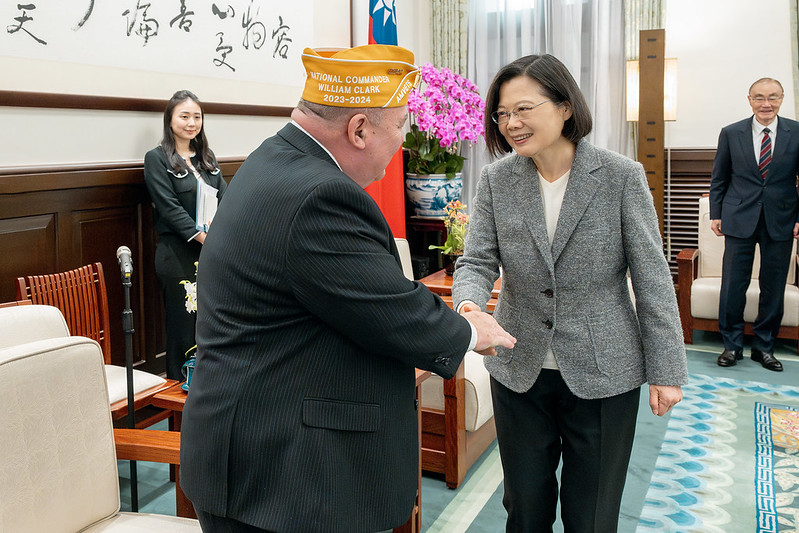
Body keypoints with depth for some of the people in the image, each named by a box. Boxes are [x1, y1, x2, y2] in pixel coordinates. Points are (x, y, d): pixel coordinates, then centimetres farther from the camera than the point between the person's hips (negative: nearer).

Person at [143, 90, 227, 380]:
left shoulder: (206, 156, 16)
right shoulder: (157, 158, -2)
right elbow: (169, 207, -11)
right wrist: (202, 236, -20)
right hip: (178, 255, -5)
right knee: (182, 326, 1)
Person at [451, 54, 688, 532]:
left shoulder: (622, 176, -11)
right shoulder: (497, 180, -2)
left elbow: (652, 278, -8)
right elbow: (478, 260, -4)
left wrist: (666, 370, -7)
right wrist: (468, 304, -28)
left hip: (603, 374, -2)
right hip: (519, 371, 3)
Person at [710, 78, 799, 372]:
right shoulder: (731, 134, 2)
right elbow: (719, 179, 8)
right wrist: (715, 214, 3)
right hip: (740, 221, 0)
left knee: (773, 288, 7)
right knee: (733, 286, 0)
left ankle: (764, 347, 23)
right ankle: (732, 345, 15)